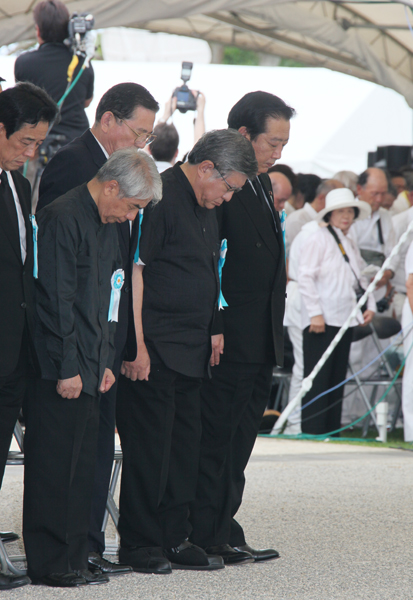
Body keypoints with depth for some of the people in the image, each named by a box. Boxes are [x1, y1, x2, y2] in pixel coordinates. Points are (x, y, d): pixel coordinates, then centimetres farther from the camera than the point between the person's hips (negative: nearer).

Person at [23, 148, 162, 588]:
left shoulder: (106, 225, 17)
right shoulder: (62, 219, -14)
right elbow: (56, 300, -17)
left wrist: (104, 362, 16)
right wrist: (67, 368, -17)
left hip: (88, 367, 9)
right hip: (59, 370, -9)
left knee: (81, 465, 10)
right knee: (54, 466, -5)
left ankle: (73, 560, 15)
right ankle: (49, 564, -1)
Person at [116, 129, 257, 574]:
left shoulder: (204, 208, 17)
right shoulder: (159, 198, -13)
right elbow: (133, 271, -17)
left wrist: (211, 335, 18)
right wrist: (136, 344, -19)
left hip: (189, 350, 9)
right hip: (152, 351, -9)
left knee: (184, 443, 10)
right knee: (148, 445, -5)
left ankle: (174, 539, 17)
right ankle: (138, 543, 3)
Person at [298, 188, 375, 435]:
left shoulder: (351, 245, 18)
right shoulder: (319, 239, -5)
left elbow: (360, 279, 25)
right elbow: (306, 277, -10)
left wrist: (370, 306, 10)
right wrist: (315, 313, -16)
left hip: (345, 320, 7)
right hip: (321, 321, -7)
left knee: (337, 379, 8)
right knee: (318, 380, -7)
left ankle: (332, 431, 11)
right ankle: (312, 433, -6)